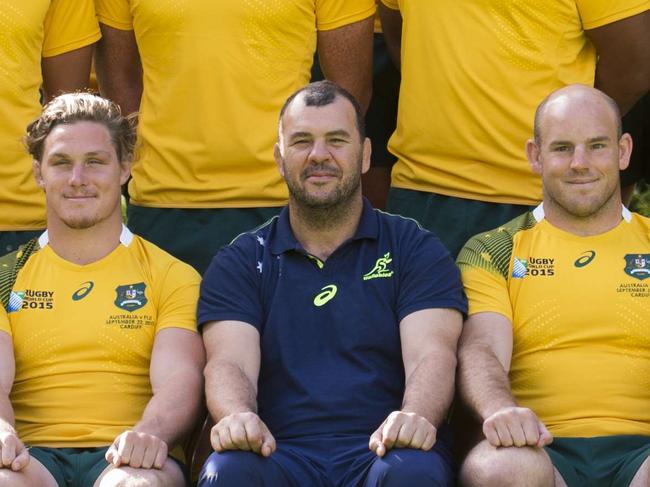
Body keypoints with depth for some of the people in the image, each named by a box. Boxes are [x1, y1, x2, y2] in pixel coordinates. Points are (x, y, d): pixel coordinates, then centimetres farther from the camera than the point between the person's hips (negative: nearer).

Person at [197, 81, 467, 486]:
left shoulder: (416, 251, 15)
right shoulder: (239, 264, 17)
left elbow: (431, 354, -1)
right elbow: (230, 362, 1)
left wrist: (416, 417, -25)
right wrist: (237, 417, -25)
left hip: (379, 452, 0)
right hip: (281, 453, 1)